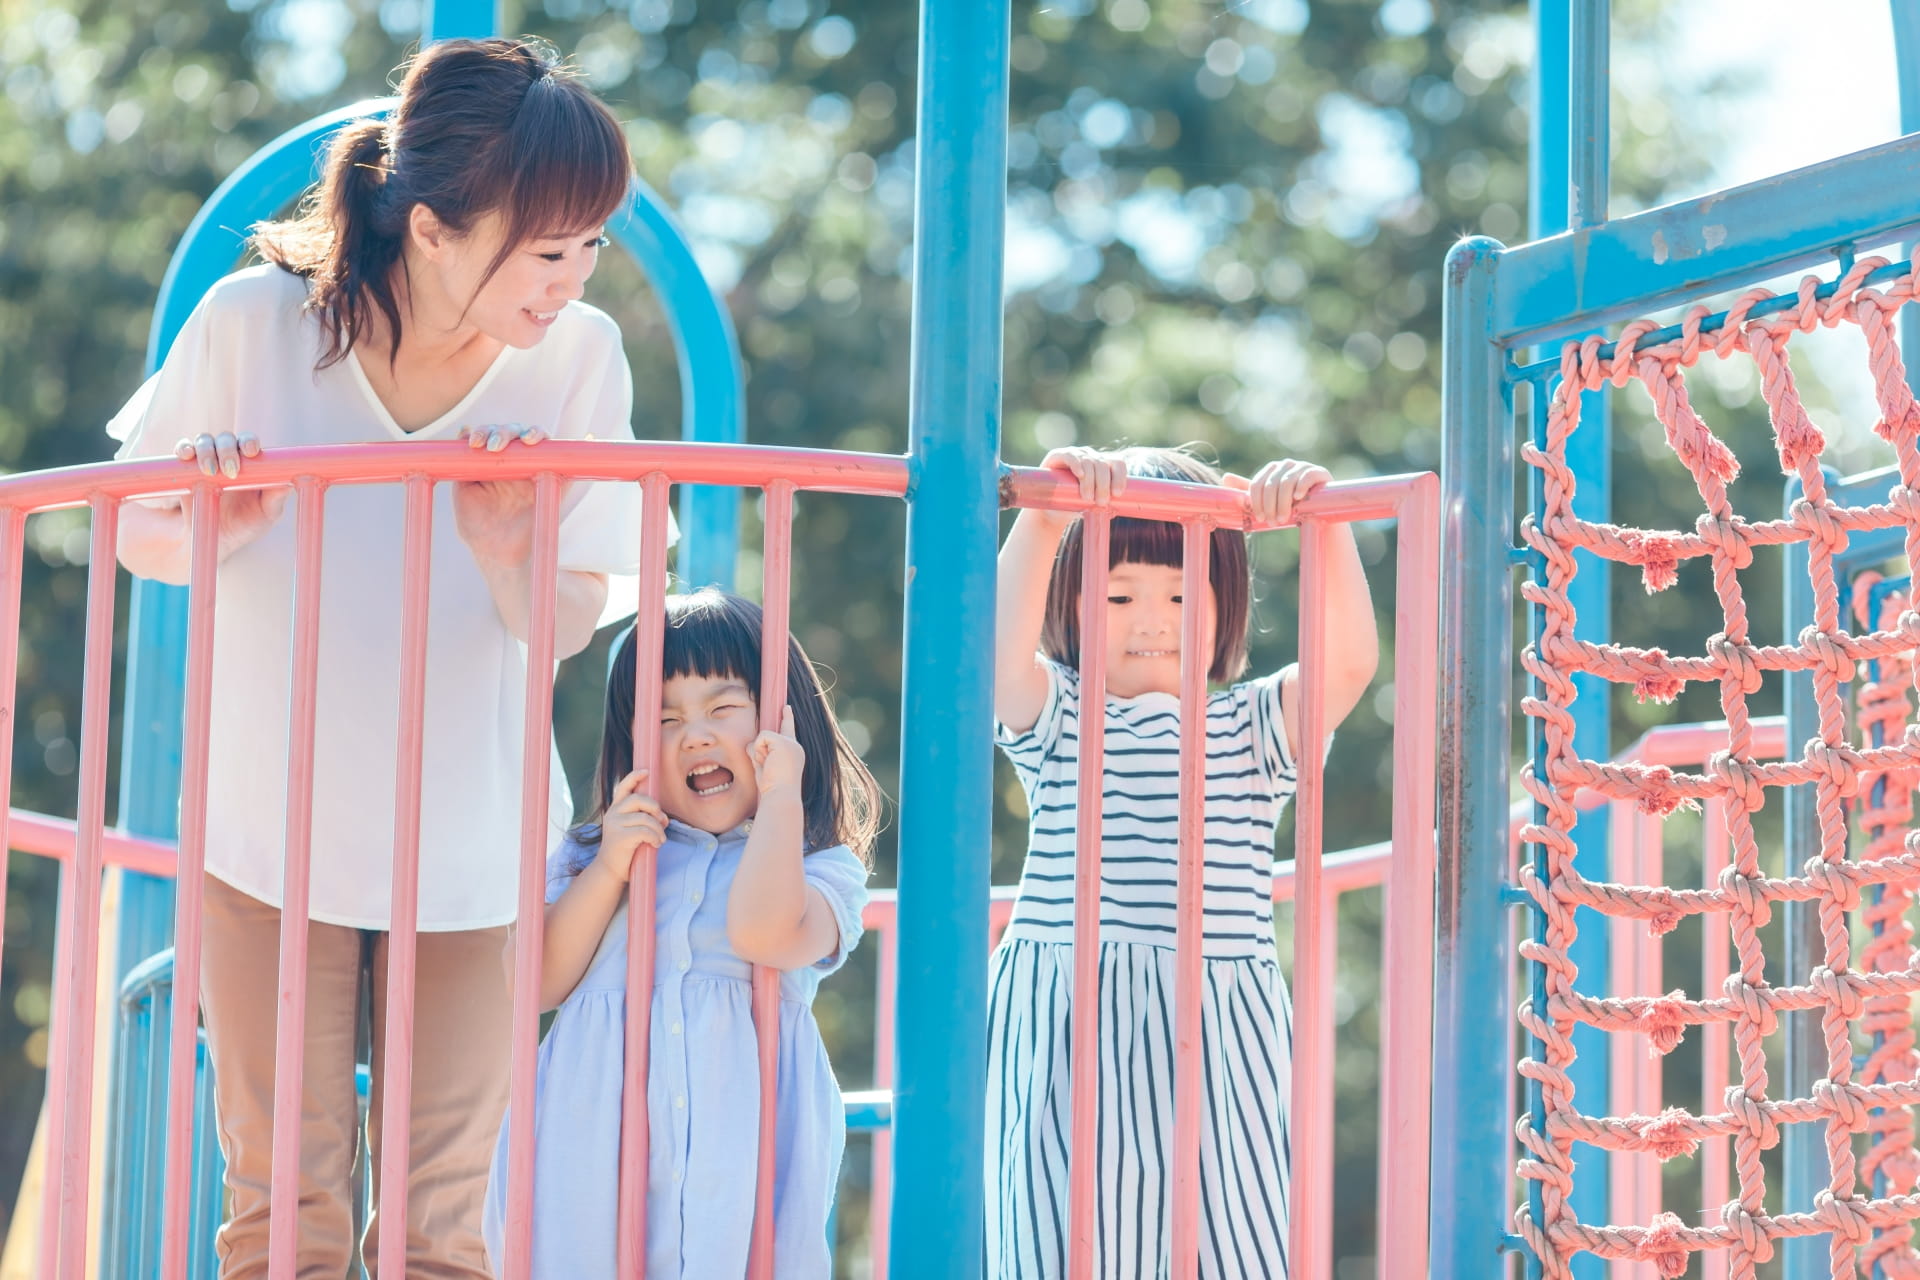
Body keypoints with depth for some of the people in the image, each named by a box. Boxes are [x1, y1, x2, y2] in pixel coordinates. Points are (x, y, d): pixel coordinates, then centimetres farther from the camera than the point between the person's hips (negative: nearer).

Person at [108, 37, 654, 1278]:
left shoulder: (580, 354, -15)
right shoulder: (253, 323, -17)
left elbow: (567, 625, -9)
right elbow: (140, 538, -3)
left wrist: (512, 549, -31)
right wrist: (214, 525, -25)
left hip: (469, 845, 1)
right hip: (272, 833, -1)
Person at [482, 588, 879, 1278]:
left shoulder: (824, 870, 5)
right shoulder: (591, 857, 15)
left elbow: (764, 933, -17)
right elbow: (535, 986, 4)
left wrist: (780, 797, -7)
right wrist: (608, 871, -6)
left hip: (736, 1143, -2)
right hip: (596, 1141, 2)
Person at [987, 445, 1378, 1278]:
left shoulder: (1256, 727, 11)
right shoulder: (1055, 719, 8)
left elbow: (1347, 662, -6)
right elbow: (1002, 644, -12)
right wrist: (1042, 518, -24)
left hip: (1217, 1037, 1)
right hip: (1068, 1035, -1)